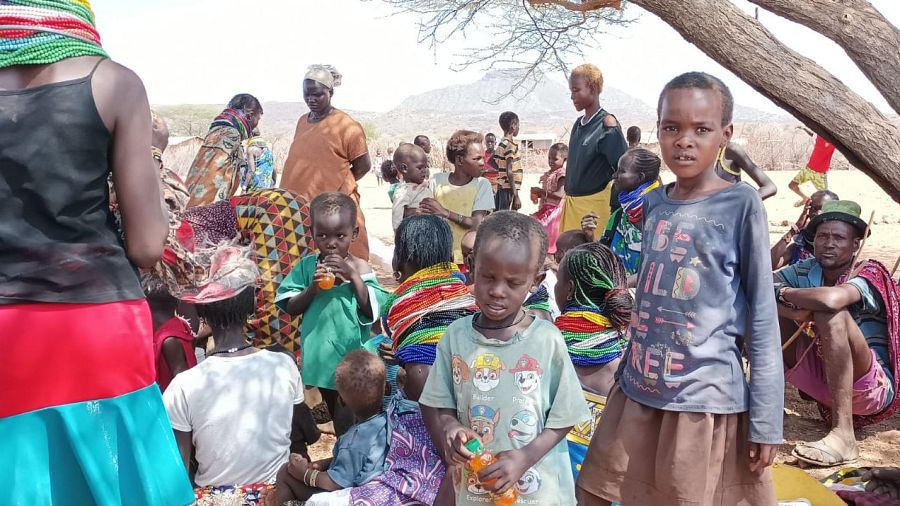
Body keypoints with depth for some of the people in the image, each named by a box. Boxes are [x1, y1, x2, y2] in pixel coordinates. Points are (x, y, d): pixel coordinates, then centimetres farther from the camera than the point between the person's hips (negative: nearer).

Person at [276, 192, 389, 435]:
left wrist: (353, 276, -22)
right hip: (321, 355, 4)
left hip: (352, 357, -3)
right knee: (338, 417, 21)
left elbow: (372, 311, -14)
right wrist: (312, 288, -19)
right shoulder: (307, 265, -3)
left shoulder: (359, 267, -9)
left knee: (347, 421, 2)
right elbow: (290, 309, -2)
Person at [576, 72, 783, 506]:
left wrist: (766, 418, -10)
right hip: (639, 389, 5)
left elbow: (762, 313, -10)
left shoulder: (741, 204, -10)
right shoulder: (655, 202, 5)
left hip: (706, 395, -5)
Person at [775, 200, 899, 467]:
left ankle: (843, 435, -35)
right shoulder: (807, 271, -1)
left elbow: (831, 298, -40)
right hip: (822, 380, 5)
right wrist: (794, 310, -30)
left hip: (873, 387, -5)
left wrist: (784, 293, -22)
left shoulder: (870, 275, -16)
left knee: (831, 315, -33)